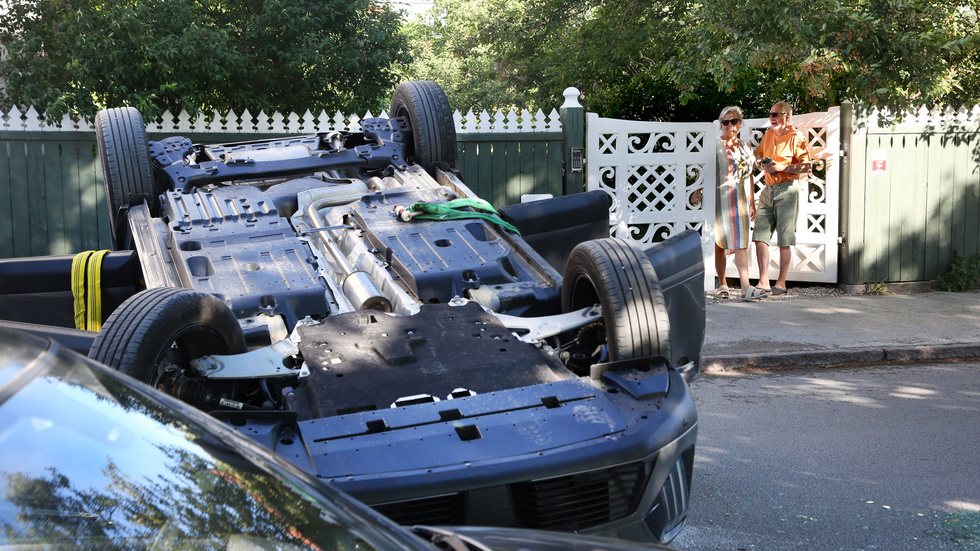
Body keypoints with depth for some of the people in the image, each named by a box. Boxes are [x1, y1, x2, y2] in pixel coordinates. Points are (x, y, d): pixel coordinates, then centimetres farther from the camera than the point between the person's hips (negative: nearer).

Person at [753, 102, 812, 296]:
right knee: (760, 236, -2)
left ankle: (781, 283, 8)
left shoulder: (796, 137, -7)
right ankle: (763, 282, 0)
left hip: (787, 190, -6)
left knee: (784, 241, -1)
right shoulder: (768, 135, 14)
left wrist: (781, 167, -17)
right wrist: (762, 162, 9)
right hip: (768, 190, 7)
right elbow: (756, 154, 31)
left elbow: (807, 167, -12)